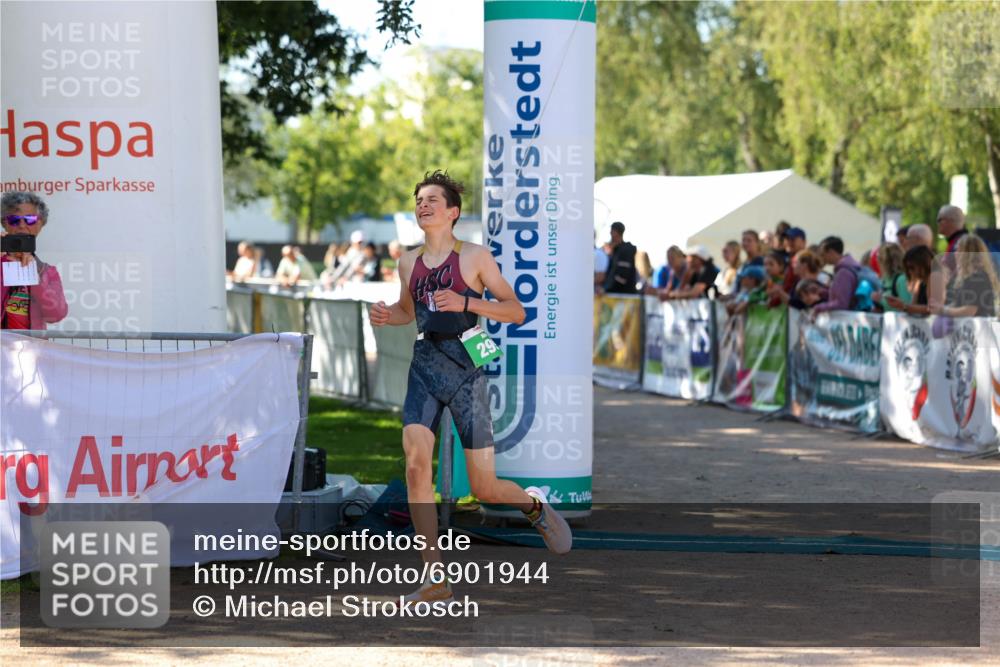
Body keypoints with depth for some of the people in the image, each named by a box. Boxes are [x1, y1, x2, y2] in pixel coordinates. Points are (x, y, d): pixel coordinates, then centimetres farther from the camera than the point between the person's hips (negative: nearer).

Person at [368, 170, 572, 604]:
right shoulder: (409, 263, 11)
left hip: (465, 370, -4)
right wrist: (387, 315, 6)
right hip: (424, 368, 4)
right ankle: (435, 579, -12)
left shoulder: (474, 257, -2)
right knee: (416, 464, -17)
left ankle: (533, 503, 35)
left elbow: (516, 311, -3)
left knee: (485, 489, -2)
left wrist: (466, 303, -17)